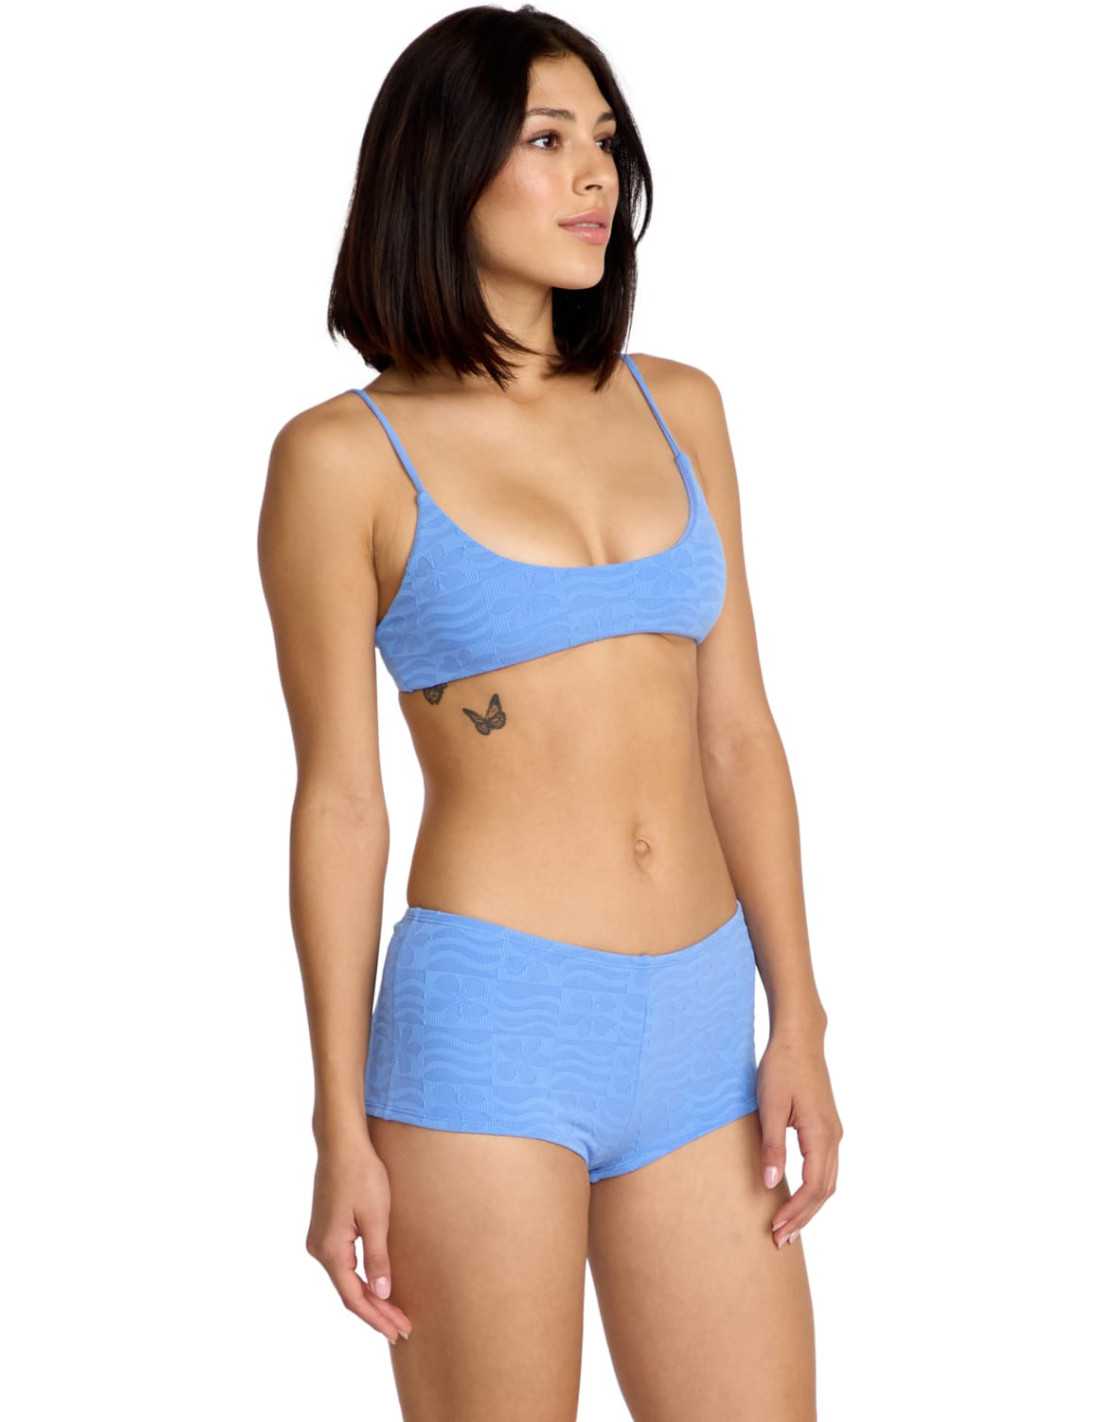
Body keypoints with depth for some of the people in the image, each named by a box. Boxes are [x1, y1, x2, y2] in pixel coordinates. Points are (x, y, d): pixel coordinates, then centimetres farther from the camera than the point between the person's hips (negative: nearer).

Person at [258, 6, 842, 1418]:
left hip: (697, 1028, 5)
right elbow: (339, 800, -3)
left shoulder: (676, 408, 9)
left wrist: (798, 1019, 5)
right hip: (490, 1022, -4)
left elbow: (736, 735, 10)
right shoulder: (345, 456, -4)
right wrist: (342, 1128, -4)